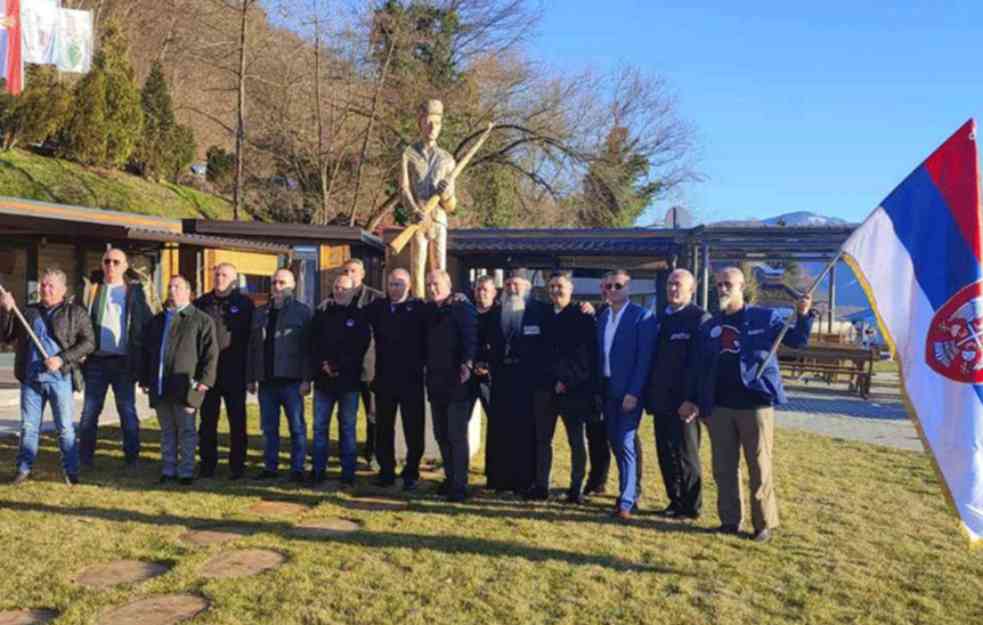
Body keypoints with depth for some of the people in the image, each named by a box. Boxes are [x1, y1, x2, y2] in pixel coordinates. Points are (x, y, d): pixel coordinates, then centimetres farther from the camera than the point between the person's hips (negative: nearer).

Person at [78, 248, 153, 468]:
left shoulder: (135, 291, 6)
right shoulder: (91, 289, 10)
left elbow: (149, 323, 3)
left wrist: (141, 357, -4)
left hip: (124, 361, -2)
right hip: (96, 360, 2)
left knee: (128, 412, 4)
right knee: (89, 411, 4)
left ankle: (132, 458, 11)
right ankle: (85, 459, 12)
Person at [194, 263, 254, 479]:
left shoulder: (244, 304, 2)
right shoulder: (201, 303, 9)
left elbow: (252, 337, 1)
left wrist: (250, 370, -6)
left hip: (234, 372, -2)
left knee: (237, 421, 4)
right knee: (207, 420, 7)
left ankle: (237, 464, 12)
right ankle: (207, 463, 17)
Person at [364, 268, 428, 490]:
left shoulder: (418, 308, -5)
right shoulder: (378, 307, 8)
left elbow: (426, 339, -8)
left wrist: (421, 363, -13)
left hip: (411, 379, -4)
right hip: (384, 378, 4)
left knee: (413, 430, 3)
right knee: (383, 428, 10)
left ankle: (411, 474, 13)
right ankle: (386, 472, 21)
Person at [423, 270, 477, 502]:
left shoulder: (462, 308, -7)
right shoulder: (429, 311, 13)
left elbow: (470, 338, -17)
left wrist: (467, 364, -29)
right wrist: (426, 367, 11)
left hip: (458, 382, -7)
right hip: (436, 382, 7)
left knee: (457, 435, -5)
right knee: (441, 434, 12)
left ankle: (459, 486, 0)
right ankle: (450, 478, 24)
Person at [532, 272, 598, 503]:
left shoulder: (582, 316, -4)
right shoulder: (544, 317, 12)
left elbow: (586, 354, -10)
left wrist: (567, 381, -15)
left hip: (573, 389, -5)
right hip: (545, 387, 5)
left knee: (576, 441, 4)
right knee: (543, 439, 9)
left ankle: (576, 488, 12)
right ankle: (541, 485, 17)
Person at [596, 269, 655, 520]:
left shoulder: (642, 316, -7)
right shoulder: (602, 317, 11)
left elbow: (644, 358, -12)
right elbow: (598, 354, 13)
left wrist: (633, 393, -17)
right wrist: (598, 389, 6)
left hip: (629, 393, -6)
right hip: (608, 391, 6)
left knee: (625, 443, -7)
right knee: (615, 442, 11)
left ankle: (626, 501, -1)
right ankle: (628, 490, 24)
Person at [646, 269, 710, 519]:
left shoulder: (700, 318, -10)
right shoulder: (661, 318, 14)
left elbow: (700, 363, -16)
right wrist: (650, 395, 12)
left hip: (683, 402, -7)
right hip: (661, 401, 7)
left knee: (685, 454, 3)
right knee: (666, 453, 12)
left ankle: (691, 506, 15)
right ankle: (675, 501, 24)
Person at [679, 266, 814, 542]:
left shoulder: (764, 317, 2)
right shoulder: (709, 326, 13)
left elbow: (796, 340, -3)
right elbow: (702, 367, 16)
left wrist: (803, 316, -20)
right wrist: (694, 400, 10)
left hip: (755, 403, -4)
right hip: (719, 406, 4)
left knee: (759, 467, 1)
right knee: (724, 467, 10)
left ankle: (764, 523, 12)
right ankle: (729, 520, 21)